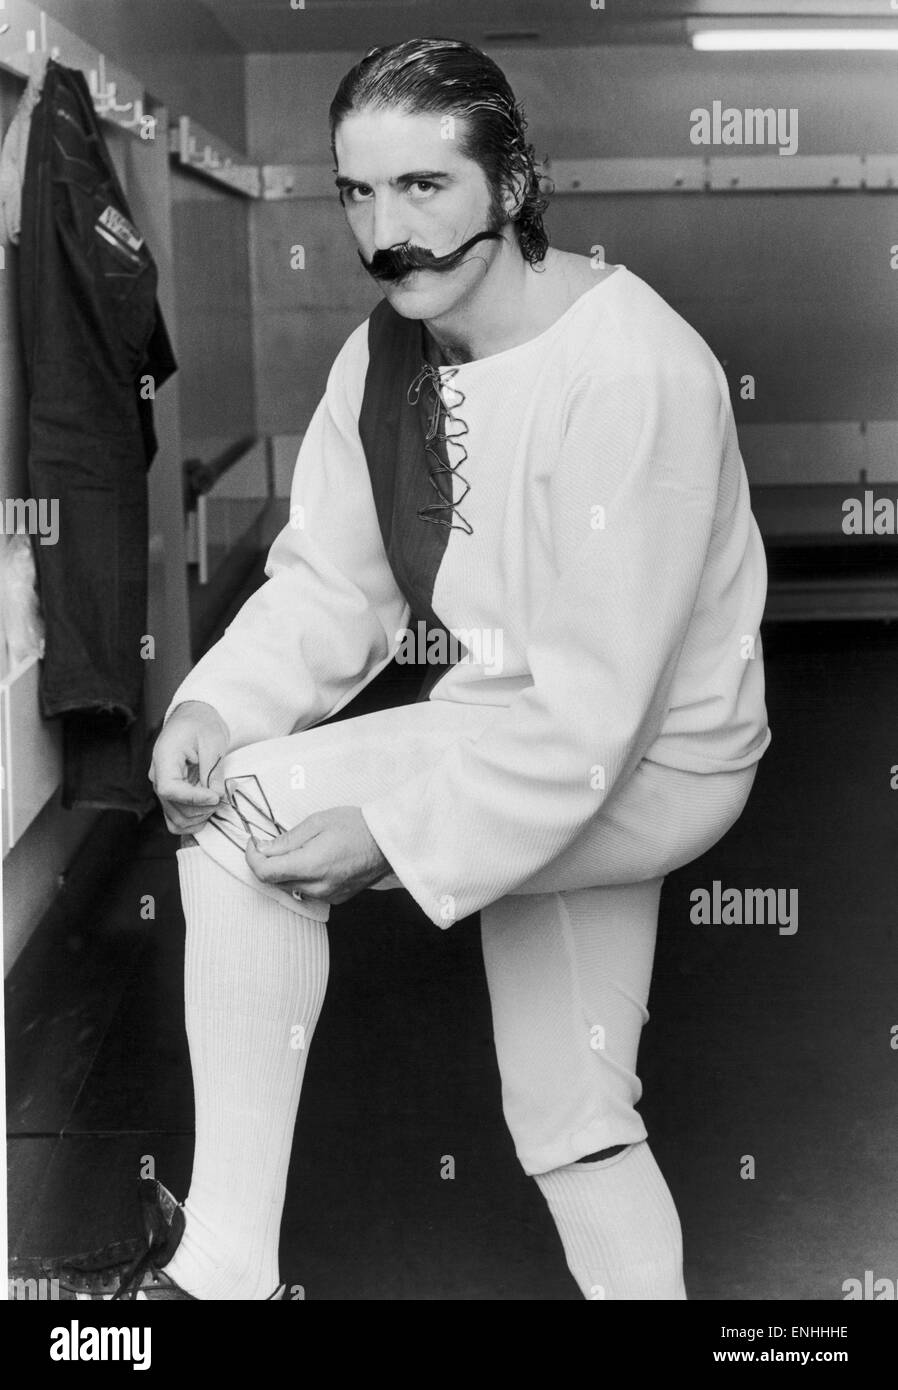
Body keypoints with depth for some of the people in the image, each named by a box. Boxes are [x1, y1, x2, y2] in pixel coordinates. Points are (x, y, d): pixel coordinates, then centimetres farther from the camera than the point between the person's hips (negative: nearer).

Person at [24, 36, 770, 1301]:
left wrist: (399, 837, -27)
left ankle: (224, 1266, -9)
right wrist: (215, 705, -21)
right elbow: (328, 584, -3)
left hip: (649, 758, -8)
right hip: (503, 737, 8)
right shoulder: (384, 351, -1)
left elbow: (592, 703, -26)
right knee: (573, 1131, 15)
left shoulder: (628, 375, -25)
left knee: (247, 821, -19)